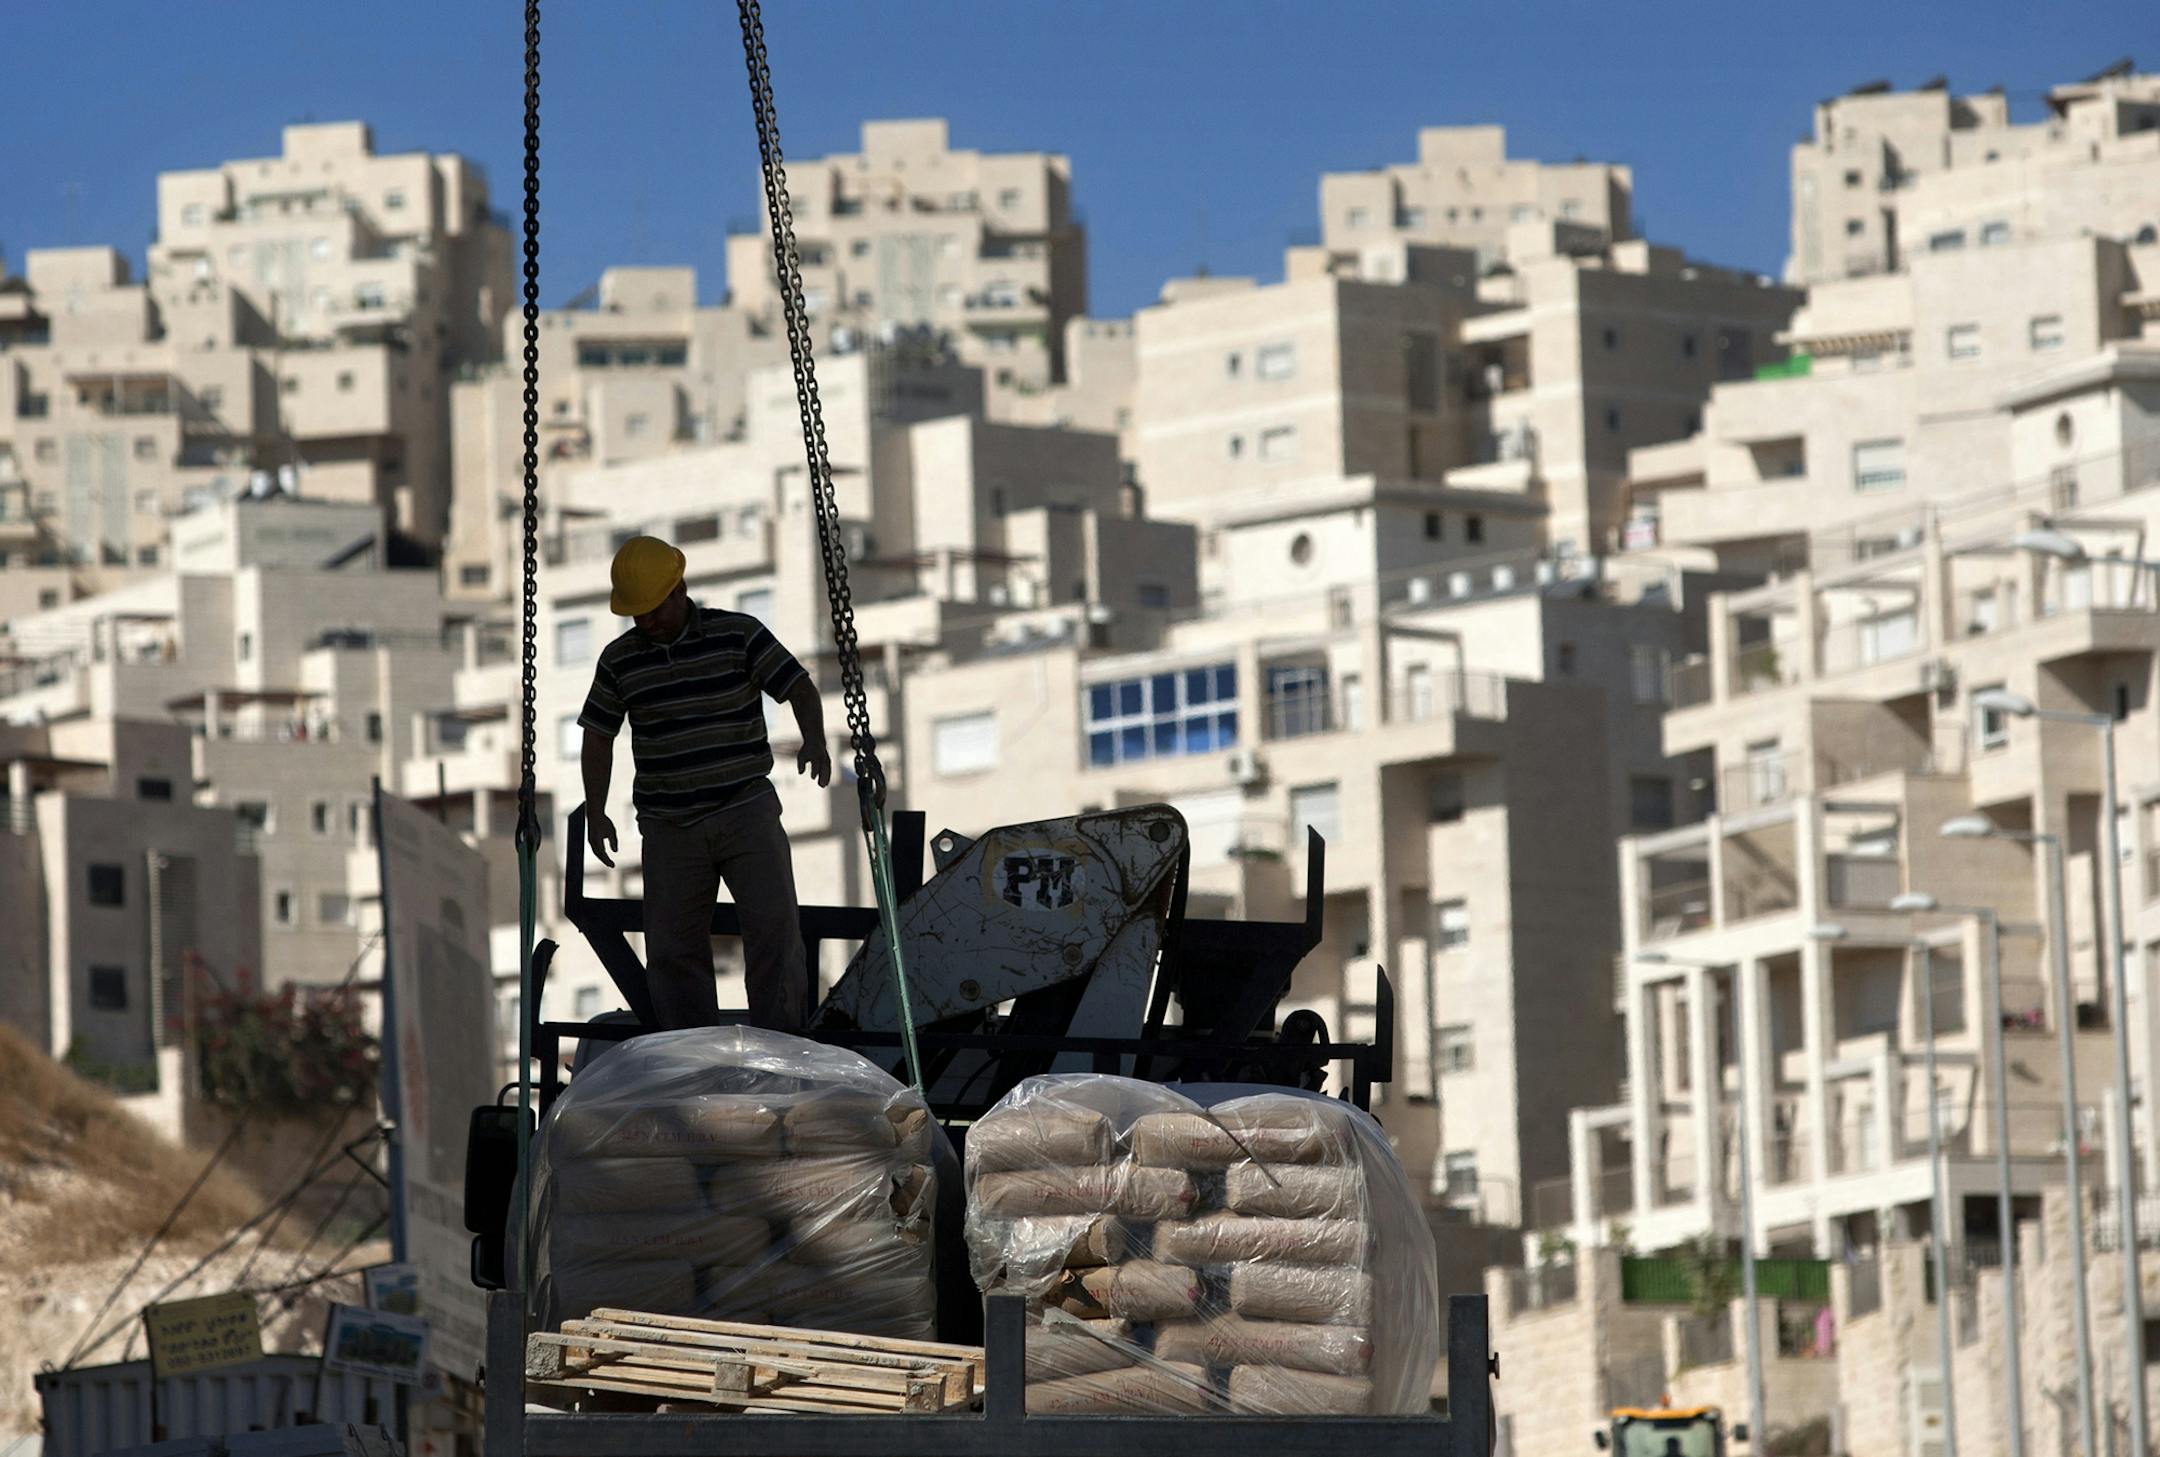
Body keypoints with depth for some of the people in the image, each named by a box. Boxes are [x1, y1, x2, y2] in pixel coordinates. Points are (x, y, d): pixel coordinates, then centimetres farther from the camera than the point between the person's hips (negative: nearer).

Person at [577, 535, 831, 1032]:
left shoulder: (739, 636, -3)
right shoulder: (620, 660, 4)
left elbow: (801, 689, -4)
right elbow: (598, 735, 13)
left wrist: (815, 740, -24)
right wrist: (595, 813, 3)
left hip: (746, 810, -2)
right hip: (669, 825, 2)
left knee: (773, 925, -12)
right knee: (673, 947, 0)